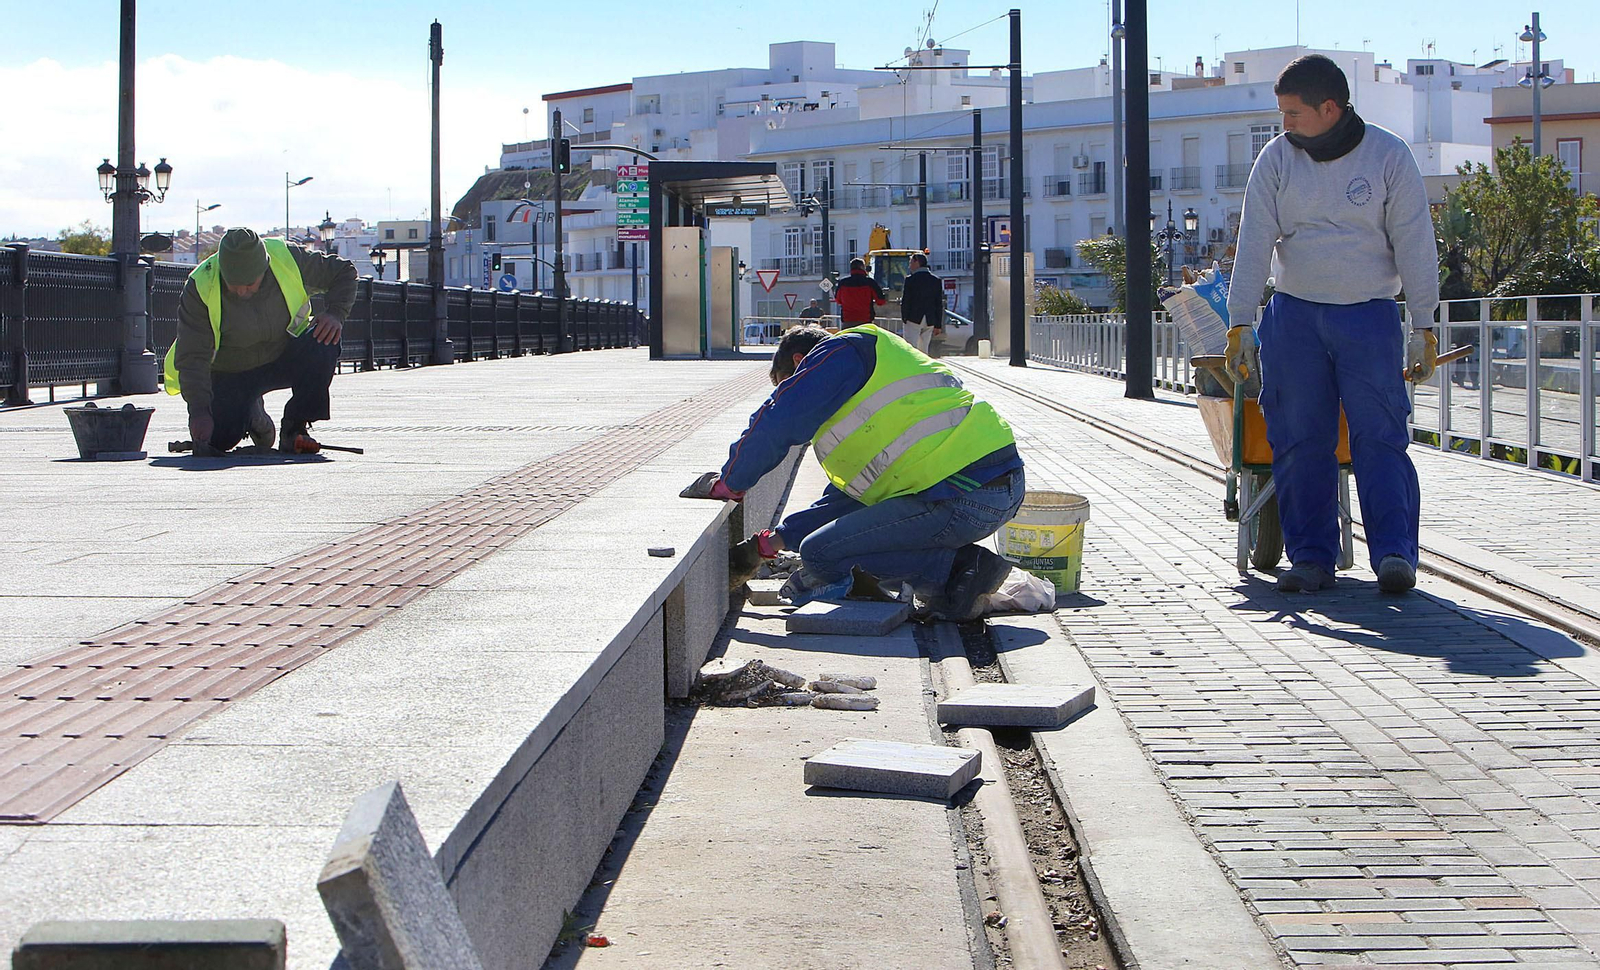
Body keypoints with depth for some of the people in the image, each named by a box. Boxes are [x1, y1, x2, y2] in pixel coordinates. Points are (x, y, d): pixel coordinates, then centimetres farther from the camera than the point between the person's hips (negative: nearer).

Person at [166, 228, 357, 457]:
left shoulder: (288, 259, -22)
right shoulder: (200, 287, -26)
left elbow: (344, 271, -5)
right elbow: (192, 357, -25)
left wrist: (336, 314, -23)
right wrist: (199, 410, -36)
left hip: (285, 358, 1)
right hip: (230, 374, -1)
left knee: (324, 344, -30)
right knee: (219, 440, -20)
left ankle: (293, 430, -13)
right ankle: (252, 415, 18)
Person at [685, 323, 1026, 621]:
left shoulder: (841, 351, 3)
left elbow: (775, 425, -5)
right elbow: (850, 494, 34)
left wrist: (730, 484, 12)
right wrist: (768, 544, 33)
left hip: (962, 498, -10)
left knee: (821, 553, -5)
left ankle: (959, 567, -5)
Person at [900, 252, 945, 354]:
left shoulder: (910, 280, -6)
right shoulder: (936, 281, 9)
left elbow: (906, 301, -7)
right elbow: (939, 305, 9)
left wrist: (904, 318, 5)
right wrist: (938, 325, 12)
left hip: (913, 319, -5)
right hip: (930, 322, 5)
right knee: (924, 350, 9)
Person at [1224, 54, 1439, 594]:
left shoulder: (1388, 156, -3)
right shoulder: (1277, 158, 2)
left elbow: (1414, 246, -2)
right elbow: (1254, 244, 1)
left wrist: (1422, 328, -6)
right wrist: (1240, 325, -5)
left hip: (1369, 315, -2)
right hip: (1294, 313, 2)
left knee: (1380, 436, -10)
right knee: (1299, 442, 0)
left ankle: (1394, 552, -10)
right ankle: (1311, 557, 7)